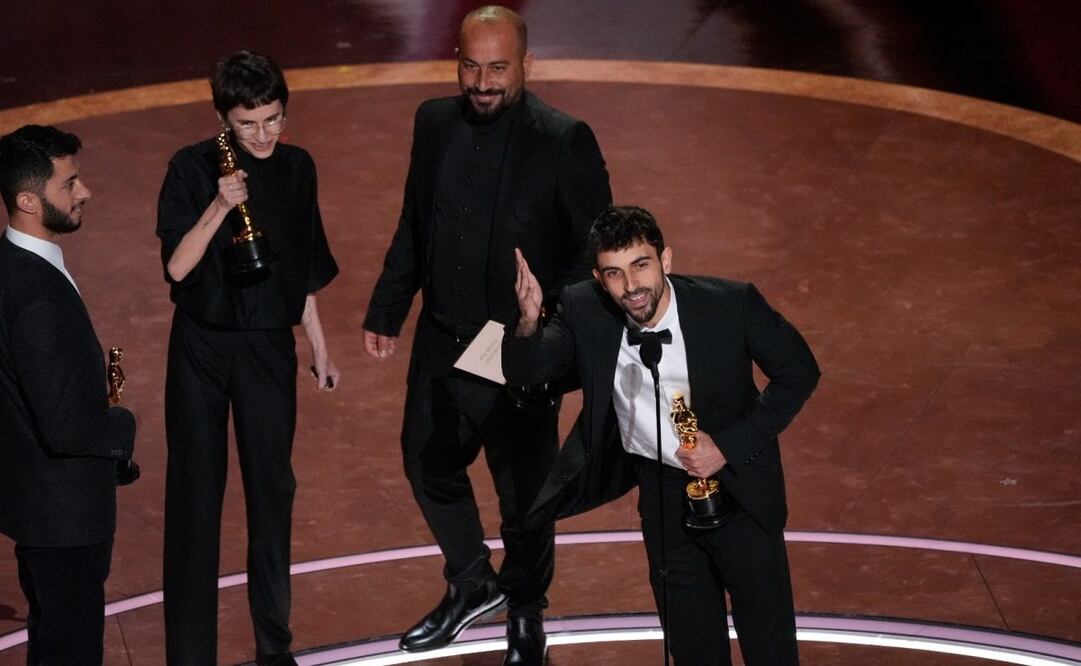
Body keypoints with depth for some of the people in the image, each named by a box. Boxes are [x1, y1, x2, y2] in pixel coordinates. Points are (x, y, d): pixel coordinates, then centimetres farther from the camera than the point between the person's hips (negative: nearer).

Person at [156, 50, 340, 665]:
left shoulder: (297, 168, 2)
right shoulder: (193, 168, -10)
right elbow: (176, 267, -16)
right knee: (195, 497, 2)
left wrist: (320, 349, 14)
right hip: (202, 345, -3)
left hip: (269, 345, 3)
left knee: (272, 491, 8)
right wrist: (220, 207, -28)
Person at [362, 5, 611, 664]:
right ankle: (472, 584, 44)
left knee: (524, 493, 10)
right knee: (430, 467, 18)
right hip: (441, 345, 5)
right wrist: (386, 312, 11)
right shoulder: (435, 122, 0)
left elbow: (593, 251, -12)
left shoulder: (565, 141, -15)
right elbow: (413, 228, 10)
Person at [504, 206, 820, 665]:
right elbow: (523, 373, -18)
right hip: (660, 487, 3)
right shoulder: (586, 313, -17)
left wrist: (730, 446, -19)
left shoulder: (731, 304, -24)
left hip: (738, 485, -2)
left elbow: (799, 372, -12)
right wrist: (528, 321, -41)